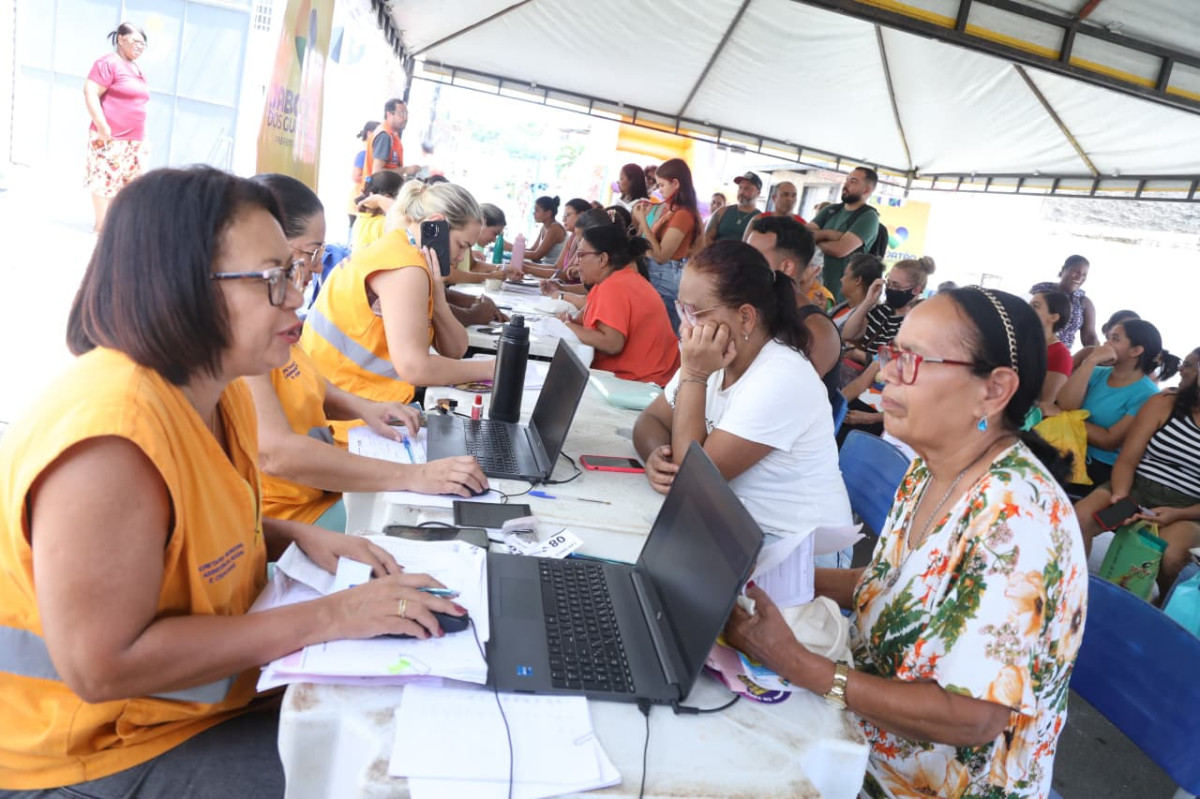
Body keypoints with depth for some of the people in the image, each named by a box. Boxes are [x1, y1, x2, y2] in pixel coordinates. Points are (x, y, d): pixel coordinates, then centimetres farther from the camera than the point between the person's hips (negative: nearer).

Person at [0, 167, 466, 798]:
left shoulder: (216, 388, 0)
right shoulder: (112, 434, -29)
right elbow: (103, 666, -29)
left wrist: (298, 536, -3)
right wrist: (326, 616, -26)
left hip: (209, 693, 8)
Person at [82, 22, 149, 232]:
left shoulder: (137, 69, 19)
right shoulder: (108, 63, -7)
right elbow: (90, 92, -14)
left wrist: (141, 138, 20)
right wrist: (102, 126, -21)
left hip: (134, 140, 8)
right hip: (110, 138, -8)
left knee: (128, 182, 8)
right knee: (104, 178, -4)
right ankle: (101, 224, 2)